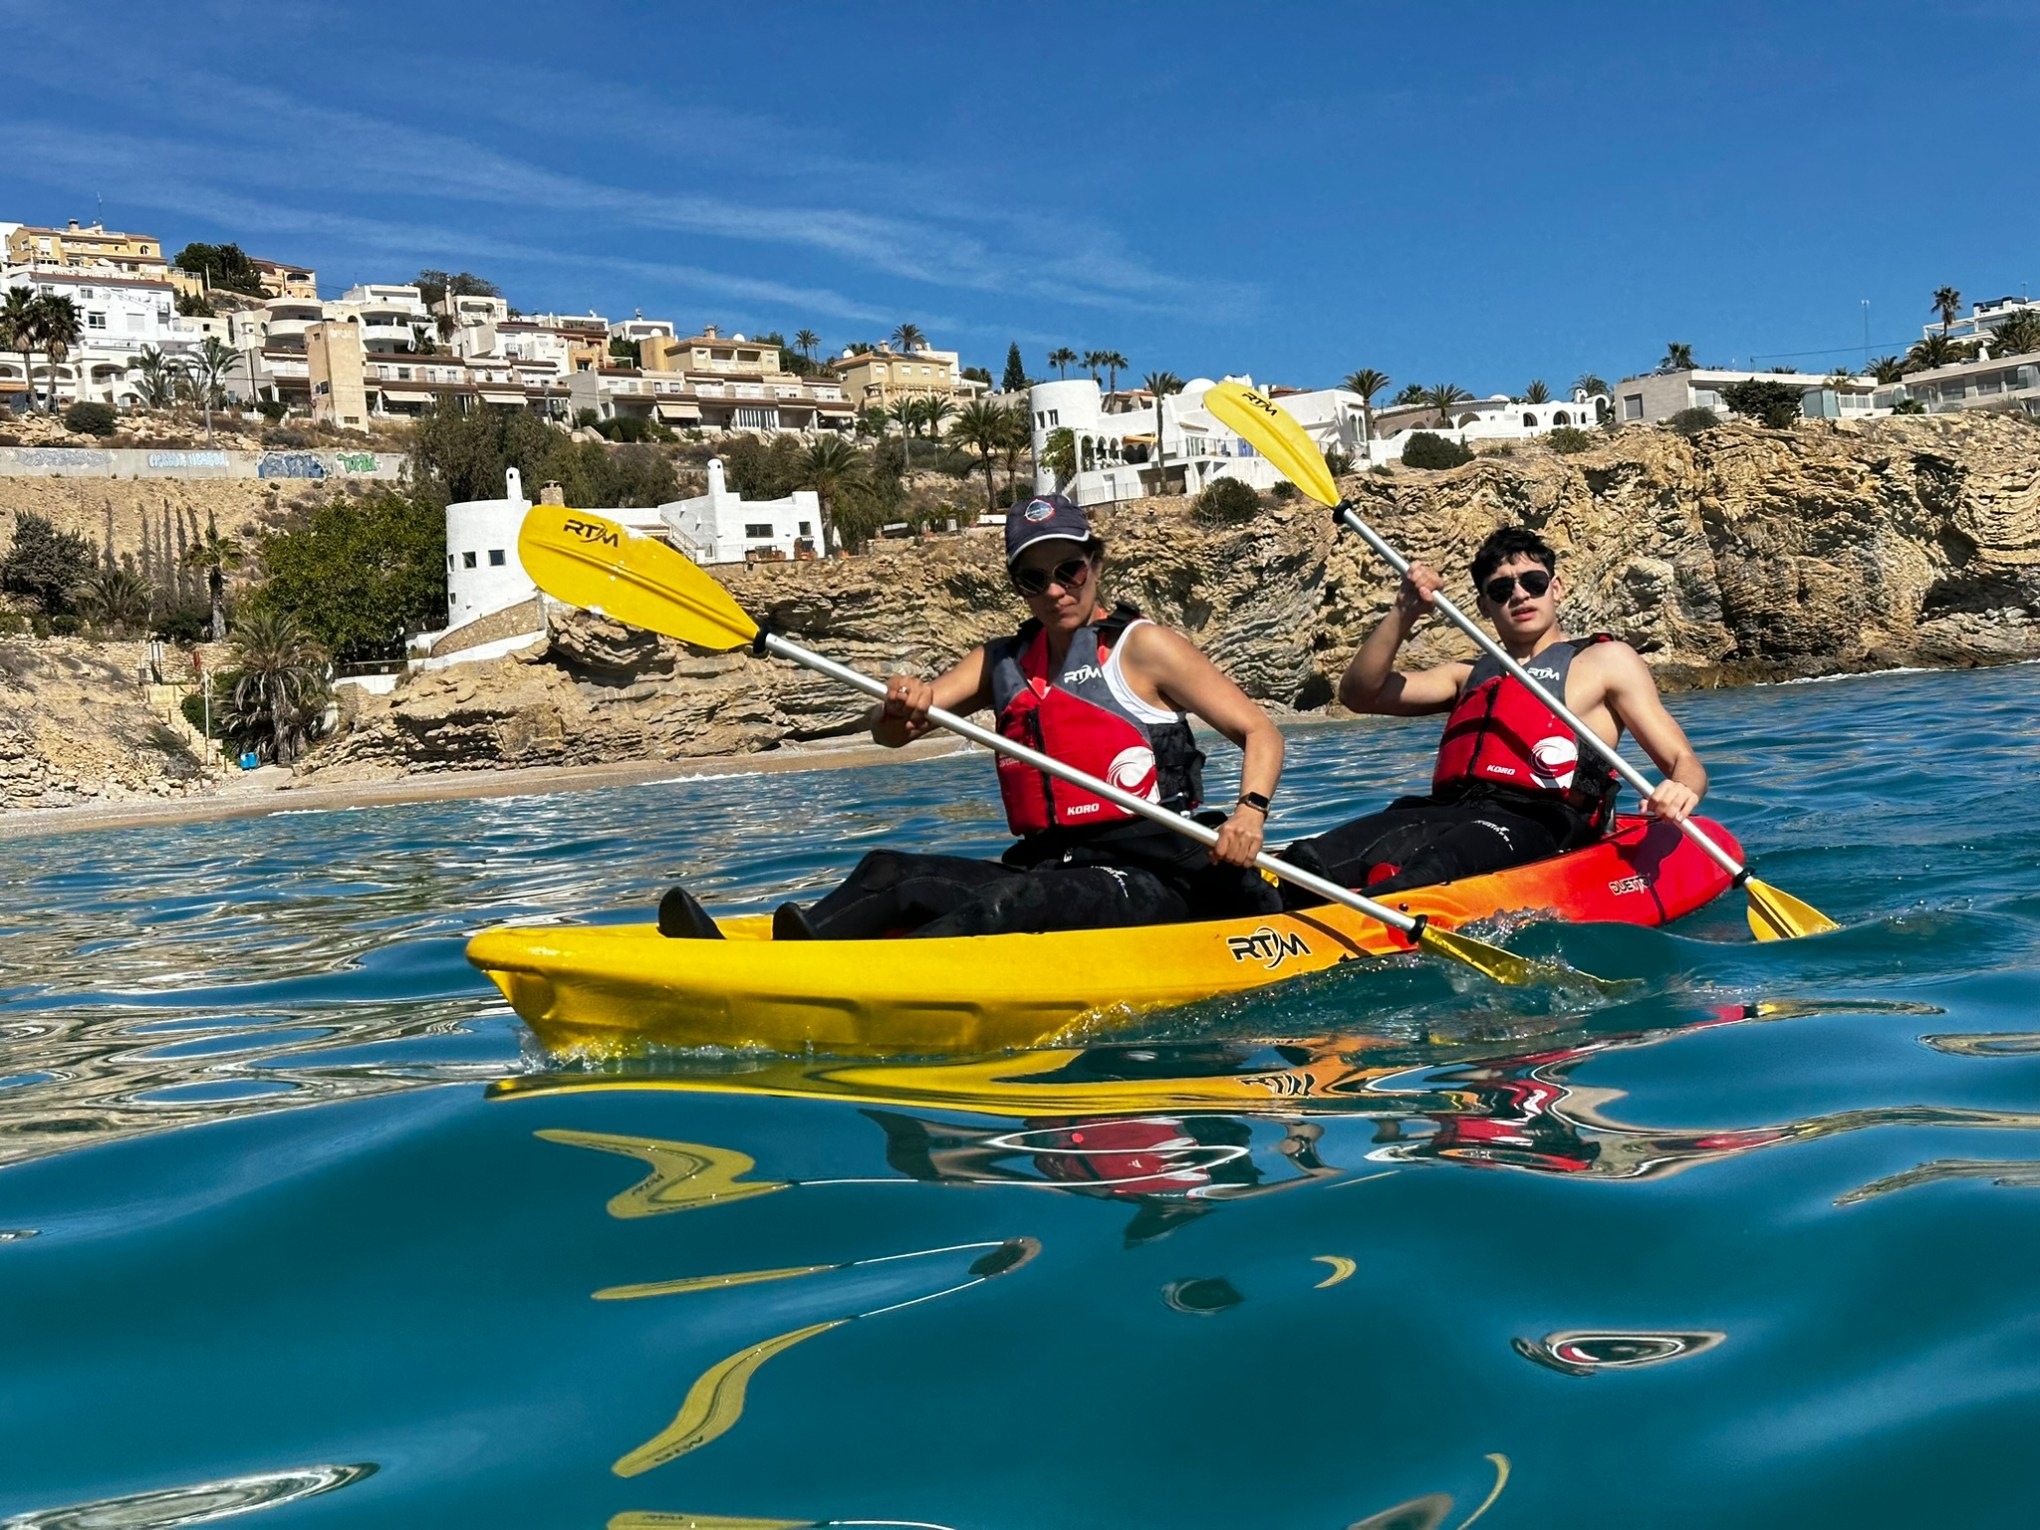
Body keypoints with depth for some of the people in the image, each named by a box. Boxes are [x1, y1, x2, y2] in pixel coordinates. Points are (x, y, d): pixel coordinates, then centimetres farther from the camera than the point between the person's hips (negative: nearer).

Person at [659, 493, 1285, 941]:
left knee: (1009, 902, -34)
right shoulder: (1004, 662, 15)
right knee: (891, 870, -15)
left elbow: (1260, 731, -1)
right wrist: (900, 706, -19)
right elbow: (891, 735, 6)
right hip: (1046, 871, 6)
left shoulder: (1141, 647, 0)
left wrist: (1250, 811, -21)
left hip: (1152, 881, -6)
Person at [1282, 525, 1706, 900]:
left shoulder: (1605, 661, 19)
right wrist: (1404, 615, 3)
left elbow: (1685, 762, 10)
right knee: (1307, 863, -27)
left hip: (1536, 825, -5)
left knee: (1413, 880, -39)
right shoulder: (1468, 676, 31)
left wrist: (1680, 791, -15)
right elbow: (1360, 694, 17)